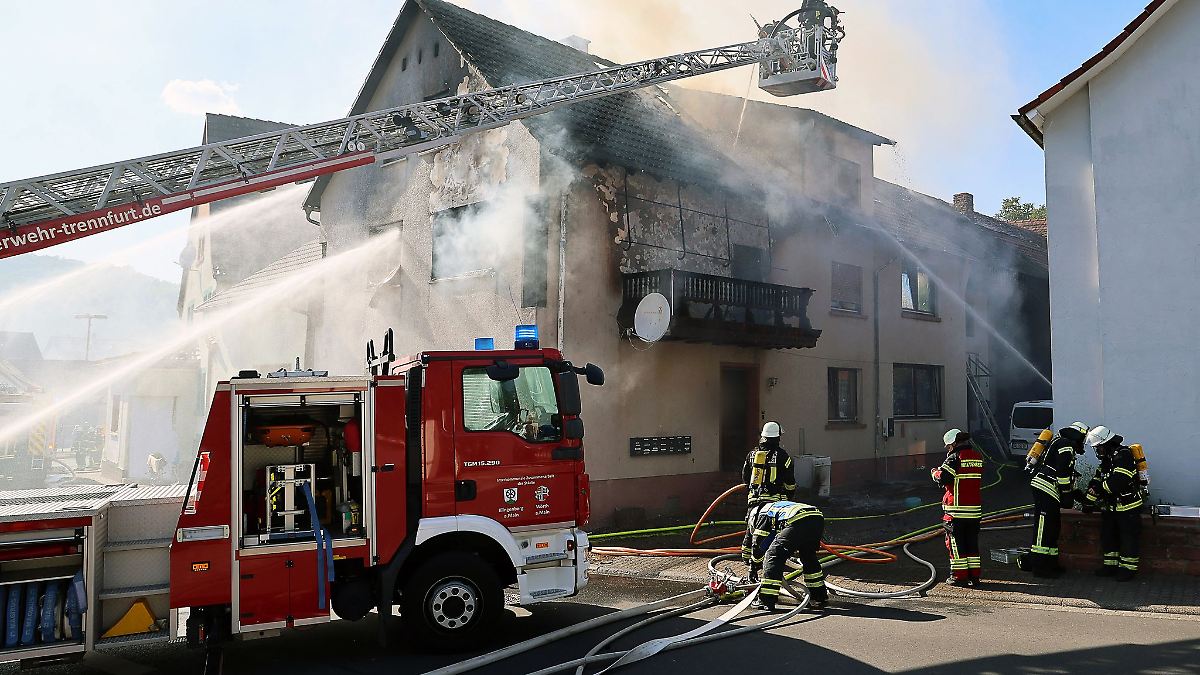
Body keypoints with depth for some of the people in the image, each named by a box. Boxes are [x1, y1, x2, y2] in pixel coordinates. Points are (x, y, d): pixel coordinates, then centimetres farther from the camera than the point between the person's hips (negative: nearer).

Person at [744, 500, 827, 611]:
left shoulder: (763, 512, 24)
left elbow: (757, 544, 20)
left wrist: (753, 567, 31)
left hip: (798, 521, -8)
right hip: (818, 518, 8)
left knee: (773, 556, 1)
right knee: (809, 558, 30)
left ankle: (766, 601, -2)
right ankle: (820, 598, 33)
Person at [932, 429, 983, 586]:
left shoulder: (955, 458, -13)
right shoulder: (978, 457, 9)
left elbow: (942, 478, -17)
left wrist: (934, 473, 6)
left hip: (957, 510, -7)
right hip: (975, 509, 7)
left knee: (956, 543, 3)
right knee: (972, 543, 14)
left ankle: (959, 576, 5)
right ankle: (974, 575, 16)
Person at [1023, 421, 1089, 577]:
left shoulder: (1058, 442, 25)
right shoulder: (1066, 445, -7)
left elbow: (1067, 475, 30)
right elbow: (1063, 473, -16)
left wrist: (1077, 493, 30)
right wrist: (1067, 494, -10)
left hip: (1043, 488, 11)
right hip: (1045, 488, -11)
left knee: (1053, 526, 15)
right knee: (1043, 527, -10)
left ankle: (1051, 563, 22)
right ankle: (1039, 566, -10)